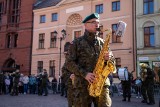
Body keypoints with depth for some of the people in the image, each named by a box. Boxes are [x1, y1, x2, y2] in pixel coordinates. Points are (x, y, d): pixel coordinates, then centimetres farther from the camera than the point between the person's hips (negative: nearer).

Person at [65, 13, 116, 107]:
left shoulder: (102, 42, 14)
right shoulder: (77, 42, 5)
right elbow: (69, 63, -1)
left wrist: (110, 57, -7)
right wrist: (84, 74, -15)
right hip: (82, 84, -2)